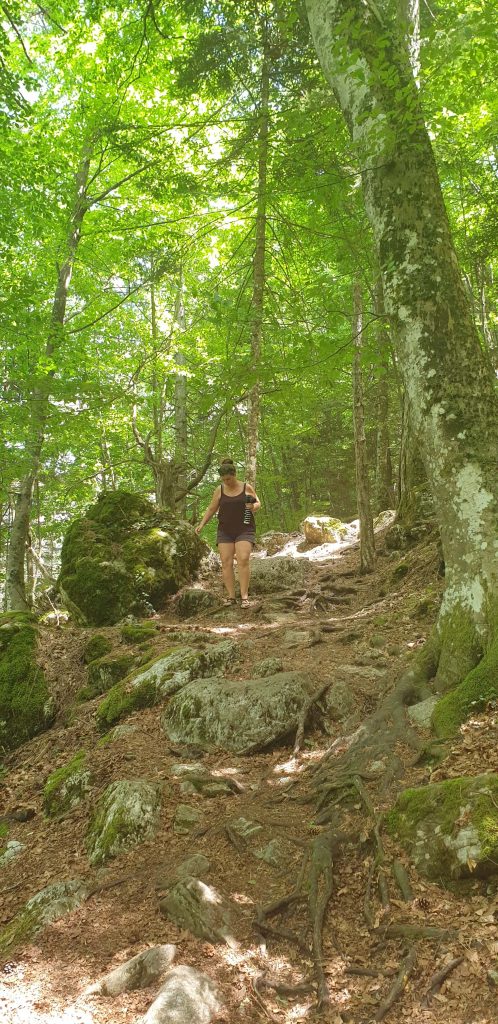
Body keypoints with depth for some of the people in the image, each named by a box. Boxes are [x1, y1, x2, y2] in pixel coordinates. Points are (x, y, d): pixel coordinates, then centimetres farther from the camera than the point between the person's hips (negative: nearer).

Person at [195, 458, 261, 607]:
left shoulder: (247, 487, -1)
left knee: (243, 560, -16)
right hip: (225, 532, 2)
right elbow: (211, 509, 8)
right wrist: (202, 524, -3)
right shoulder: (220, 490, 3)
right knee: (226, 562, -5)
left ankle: (244, 596, -13)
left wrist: (253, 507, -16)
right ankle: (231, 596, -1)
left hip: (244, 530, -2)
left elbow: (258, 503, 7)